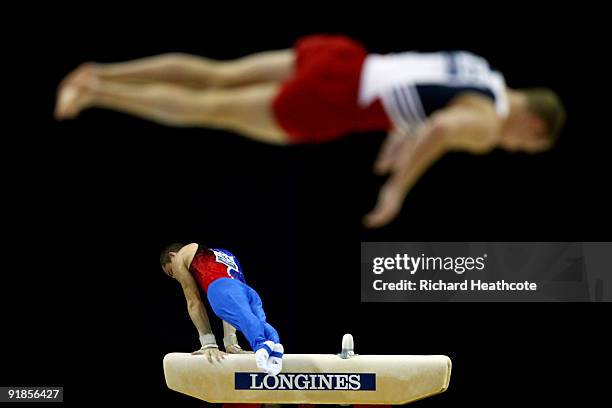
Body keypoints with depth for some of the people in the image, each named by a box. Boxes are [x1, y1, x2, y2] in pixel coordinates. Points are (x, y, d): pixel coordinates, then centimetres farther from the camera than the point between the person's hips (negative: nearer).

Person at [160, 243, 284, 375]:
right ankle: (272, 341, -46)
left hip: (221, 288, -7)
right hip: (250, 291, 7)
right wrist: (230, 342, 37)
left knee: (243, 316, -32)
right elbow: (232, 309, 43)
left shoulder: (180, 257, 29)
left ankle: (262, 344, -61)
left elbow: (194, 303, 24)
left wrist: (208, 343, 20)